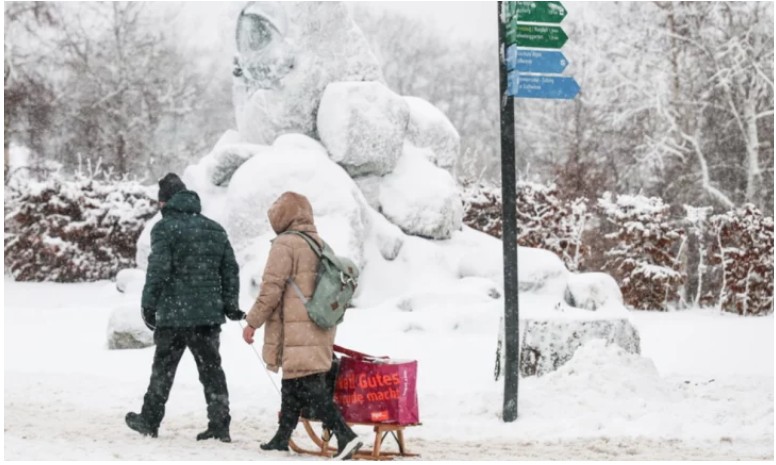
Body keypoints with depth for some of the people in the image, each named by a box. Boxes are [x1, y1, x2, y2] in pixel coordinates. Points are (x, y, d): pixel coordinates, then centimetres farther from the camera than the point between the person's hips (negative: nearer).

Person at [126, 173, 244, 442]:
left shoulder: (165, 228, -7)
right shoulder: (214, 229, 12)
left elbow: (158, 270, -14)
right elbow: (230, 270, 13)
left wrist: (148, 306, -8)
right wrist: (230, 305, 17)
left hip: (174, 314, -5)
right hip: (210, 314, 5)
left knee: (163, 369, 8)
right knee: (211, 369, 6)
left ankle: (149, 420, 18)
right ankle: (220, 425, 1)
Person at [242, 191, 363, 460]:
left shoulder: (285, 244, -10)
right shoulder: (321, 245, 16)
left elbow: (271, 289, -14)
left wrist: (252, 322, -6)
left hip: (296, 332, -9)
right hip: (319, 333, 9)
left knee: (308, 386, -11)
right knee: (292, 385, 18)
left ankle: (345, 435, -22)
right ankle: (281, 439, 26)